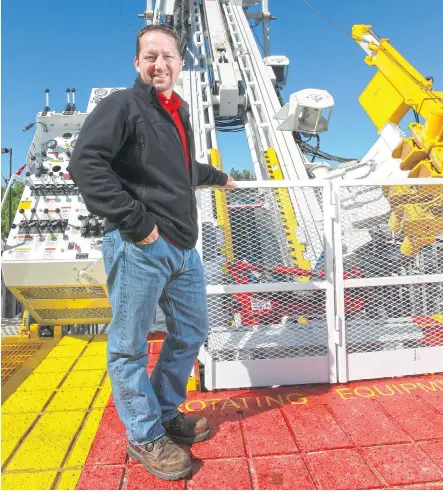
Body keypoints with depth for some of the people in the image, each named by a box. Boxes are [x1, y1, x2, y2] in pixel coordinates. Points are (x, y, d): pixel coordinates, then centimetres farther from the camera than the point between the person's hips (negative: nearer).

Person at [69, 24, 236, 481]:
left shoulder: (178, 112, 21)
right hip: (138, 249, -8)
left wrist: (219, 177, 54)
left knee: (191, 332, 16)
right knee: (130, 346, 3)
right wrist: (135, 222, -19)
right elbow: (86, 162, -16)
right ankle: (145, 437, 23)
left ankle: (166, 413, 35)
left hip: (183, 247, 9)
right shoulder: (123, 104, -3)